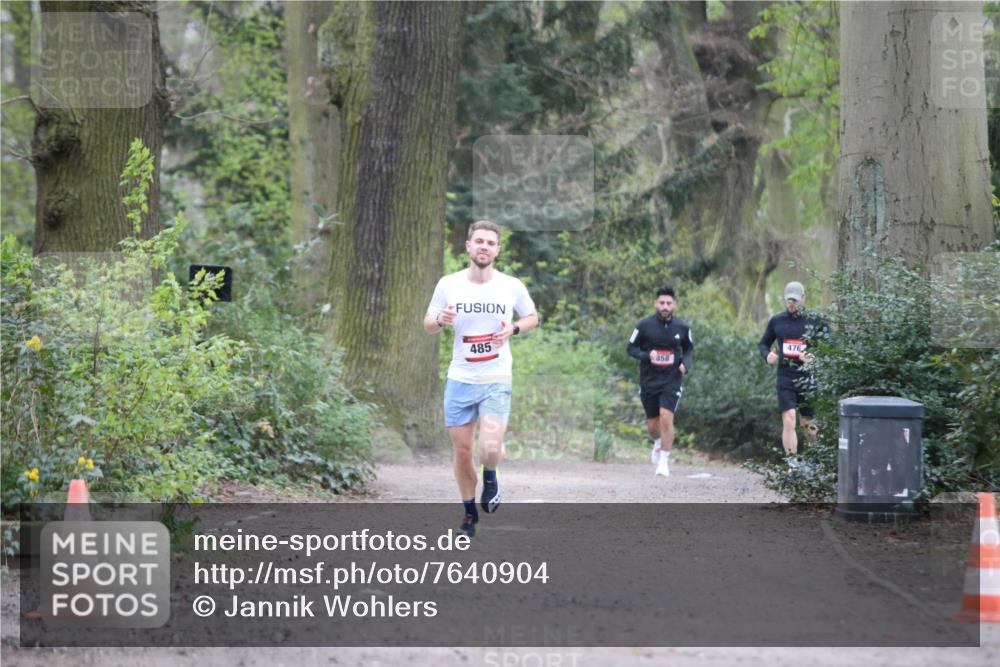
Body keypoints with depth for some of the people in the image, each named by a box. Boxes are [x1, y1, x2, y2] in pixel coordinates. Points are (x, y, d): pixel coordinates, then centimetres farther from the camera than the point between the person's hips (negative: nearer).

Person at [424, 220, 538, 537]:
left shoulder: (512, 287, -4)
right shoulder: (448, 284, -3)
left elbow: (532, 317, 12)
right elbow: (428, 324, 8)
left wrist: (513, 329, -9)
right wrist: (440, 320, -16)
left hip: (497, 380, -2)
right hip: (460, 379, 2)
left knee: (490, 448, -19)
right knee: (462, 451, 7)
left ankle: (490, 478, 16)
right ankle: (470, 514, 26)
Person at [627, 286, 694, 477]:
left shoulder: (682, 328, -1)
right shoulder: (644, 326, -6)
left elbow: (689, 350, 14)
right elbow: (631, 348, 2)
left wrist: (686, 364, -7)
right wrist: (647, 356, -17)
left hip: (671, 381, -1)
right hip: (648, 381, 1)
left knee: (666, 418, -18)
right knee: (652, 424, 9)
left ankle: (664, 460, -7)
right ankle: (658, 443, 45)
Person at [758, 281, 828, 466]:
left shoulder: (815, 320, 0)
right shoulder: (776, 321, 8)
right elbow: (763, 343, 21)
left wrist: (814, 357, -17)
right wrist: (767, 355, -1)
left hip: (809, 379, -1)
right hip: (785, 377, 1)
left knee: (809, 425, 8)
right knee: (788, 421, -12)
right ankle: (792, 463, -14)